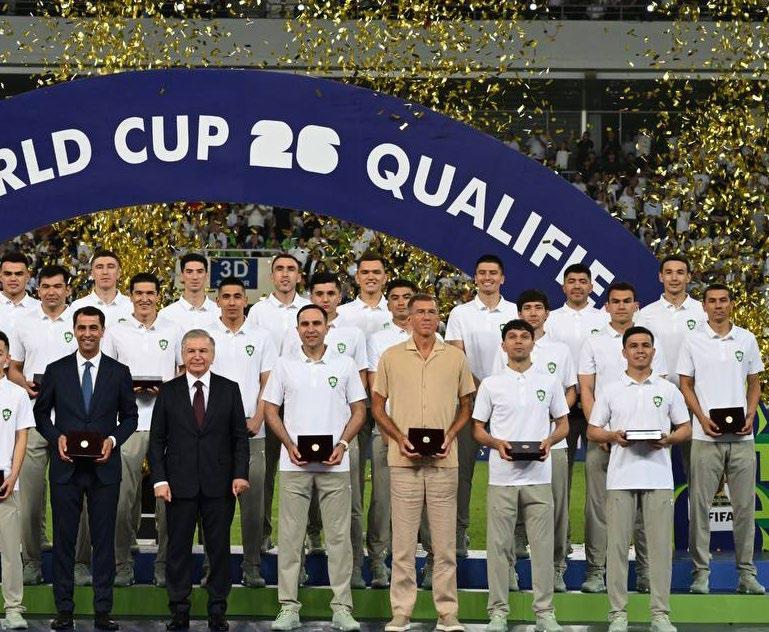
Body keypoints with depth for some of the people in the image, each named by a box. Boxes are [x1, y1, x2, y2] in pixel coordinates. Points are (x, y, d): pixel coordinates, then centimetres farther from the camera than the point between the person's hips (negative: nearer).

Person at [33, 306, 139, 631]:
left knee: (103, 540, 3)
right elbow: (41, 412, 10)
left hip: (104, 467, 0)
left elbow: (130, 416, 10)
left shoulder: (119, 372, 5)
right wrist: (56, 437, -8)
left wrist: (114, 440, -8)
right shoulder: (56, 370, 5)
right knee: (63, 539, 3)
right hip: (66, 467, 0)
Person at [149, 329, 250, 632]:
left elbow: (240, 436, 5)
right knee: (178, 548, 4)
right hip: (180, 483, 0)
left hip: (219, 483, 0)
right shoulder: (168, 391, 6)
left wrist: (240, 474, -6)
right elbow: (156, 440, 4)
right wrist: (159, 479, -6)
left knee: (219, 548, 4)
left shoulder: (229, 389, 6)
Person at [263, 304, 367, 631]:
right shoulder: (284, 365, 7)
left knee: (339, 535, 1)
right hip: (294, 464, 0)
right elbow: (271, 410, 8)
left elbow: (359, 410, 7)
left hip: (335, 465, 0)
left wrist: (342, 444, -8)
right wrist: (290, 444, -6)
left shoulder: (345, 365, 6)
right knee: (290, 535, 1)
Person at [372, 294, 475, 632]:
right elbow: (377, 405, 8)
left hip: (444, 461, 1)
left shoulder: (456, 357, 7)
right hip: (404, 460, -1)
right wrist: (399, 438, -7)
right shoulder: (391, 357, 4)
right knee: (403, 541, 2)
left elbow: (466, 405, 13)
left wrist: (450, 435, -5)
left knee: (445, 541, 4)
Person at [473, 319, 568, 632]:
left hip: (539, 476, 0)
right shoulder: (490, 384, 6)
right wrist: (497, 443, -13)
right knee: (499, 544, 2)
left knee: (542, 544, 2)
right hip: (502, 477, 0)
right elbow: (477, 429, 8)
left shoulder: (549, 382, 8)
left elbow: (563, 424, 12)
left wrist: (548, 441, -9)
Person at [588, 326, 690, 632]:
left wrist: (668, 439, -9)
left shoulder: (668, 390, 10)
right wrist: (612, 436, -10)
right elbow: (592, 430, 10)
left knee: (660, 544, 0)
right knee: (617, 545, 0)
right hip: (620, 477, 0)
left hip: (659, 477, 0)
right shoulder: (611, 391, 9)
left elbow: (685, 429, 12)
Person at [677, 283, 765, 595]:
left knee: (745, 505, 3)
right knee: (700, 504, -2)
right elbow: (686, 386, 4)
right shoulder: (693, 341, 4)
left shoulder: (746, 339, 10)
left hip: (741, 437, 2)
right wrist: (703, 418, -10)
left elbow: (754, 384, 14)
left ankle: (747, 572, 10)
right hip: (706, 437, -2)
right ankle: (700, 572, 5)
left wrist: (750, 417, -3)